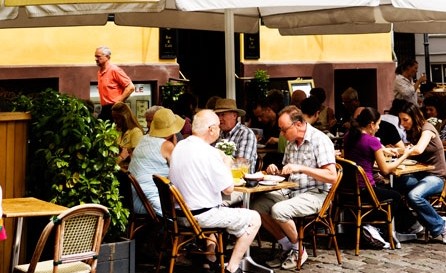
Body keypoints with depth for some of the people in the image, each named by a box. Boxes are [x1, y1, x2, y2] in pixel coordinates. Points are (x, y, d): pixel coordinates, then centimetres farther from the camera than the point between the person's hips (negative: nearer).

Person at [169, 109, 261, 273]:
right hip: (201, 216, -8)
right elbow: (228, 189, -18)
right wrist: (226, 164, -1)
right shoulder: (209, 153, -21)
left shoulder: (178, 147, 3)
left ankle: (211, 256, 35)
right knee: (254, 219, 4)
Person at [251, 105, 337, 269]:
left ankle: (298, 250, -3)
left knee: (279, 210, -29)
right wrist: (275, 171, -1)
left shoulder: (319, 140, -15)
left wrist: (301, 168, -27)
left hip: (315, 194, -8)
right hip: (292, 191, 8)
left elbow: (332, 177, -23)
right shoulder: (291, 142, 9)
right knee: (258, 206, -6)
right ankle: (287, 247, 5)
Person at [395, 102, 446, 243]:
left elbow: (418, 150, -30)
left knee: (414, 195, -35)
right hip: (420, 174, 7)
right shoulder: (412, 132, 13)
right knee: (393, 186, -22)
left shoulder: (427, 128, -12)